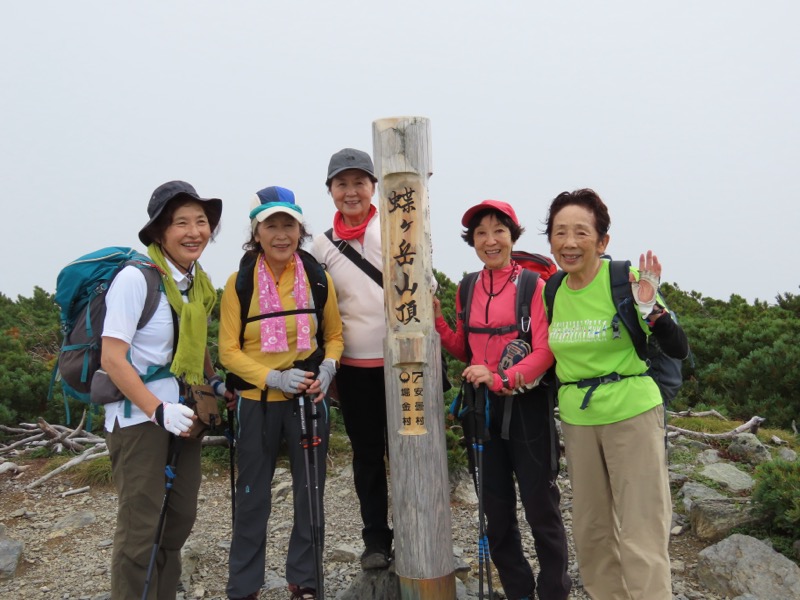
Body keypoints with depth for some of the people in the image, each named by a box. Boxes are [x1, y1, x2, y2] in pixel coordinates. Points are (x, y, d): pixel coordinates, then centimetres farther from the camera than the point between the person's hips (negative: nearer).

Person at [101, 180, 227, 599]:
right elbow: (112, 358, -19)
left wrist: (215, 383, 7)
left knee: (180, 519, 15)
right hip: (139, 418, -7)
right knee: (140, 529, 0)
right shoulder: (136, 278, -16)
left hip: (183, 414, 7)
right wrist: (158, 410, -24)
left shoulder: (199, 282, 6)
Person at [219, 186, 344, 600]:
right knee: (253, 498, 10)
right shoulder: (239, 282, -7)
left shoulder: (318, 277, -2)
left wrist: (327, 369, -12)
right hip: (257, 401, -1)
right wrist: (274, 377, -19)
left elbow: (334, 335, 7)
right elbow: (229, 350, -6)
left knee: (310, 493, 11)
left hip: (310, 398, 2)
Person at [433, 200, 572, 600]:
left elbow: (544, 352, -15)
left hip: (526, 406, -5)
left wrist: (502, 379, -27)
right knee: (497, 511, 15)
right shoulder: (467, 290, 7)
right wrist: (435, 322, -3)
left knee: (541, 509, 5)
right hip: (482, 407, 5)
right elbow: (466, 350, 10)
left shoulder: (532, 286, -8)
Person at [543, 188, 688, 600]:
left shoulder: (625, 279, -13)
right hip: (576, 418, 5)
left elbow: (679, 349, -14)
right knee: (589, 530, 17)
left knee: (641, 537, 1)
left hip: (632, 414, -5)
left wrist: (648, 309, -30)